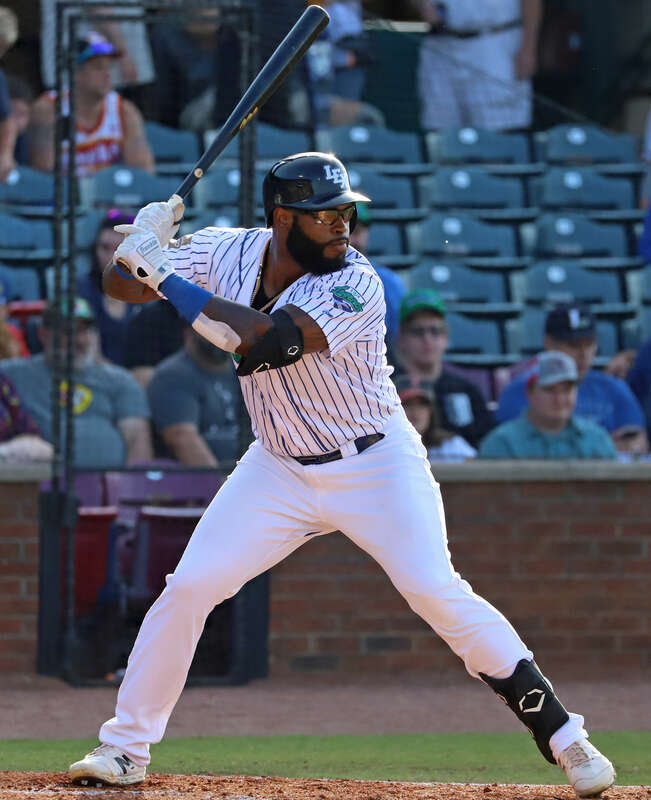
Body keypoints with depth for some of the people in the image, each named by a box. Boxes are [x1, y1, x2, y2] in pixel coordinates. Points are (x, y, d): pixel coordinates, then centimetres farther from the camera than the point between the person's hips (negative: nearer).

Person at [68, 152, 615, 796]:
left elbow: (263, 340, -36)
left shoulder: (355, 286, -24)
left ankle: (559, 734, -8)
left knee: (435, 592, -18)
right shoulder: (229, 252, -8)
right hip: (280, 472, 4)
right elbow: (121, 284, -2)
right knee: (188, 588, -5)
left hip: (378, 467, -4)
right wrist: (141, 241, -25)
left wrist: (166, 275, -33)